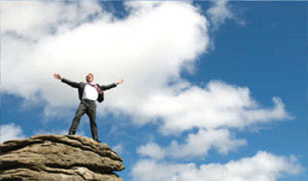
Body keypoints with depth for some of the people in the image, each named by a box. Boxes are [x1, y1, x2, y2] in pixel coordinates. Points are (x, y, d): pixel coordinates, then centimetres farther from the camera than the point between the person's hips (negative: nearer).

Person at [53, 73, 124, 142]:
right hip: (83, 102, -1)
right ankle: (71, 133, -26)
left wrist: (116, 83, 27)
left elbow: (106, 87, 29)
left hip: (92, 104, 1)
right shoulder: (82, 84, 25)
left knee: (93, 120, -7)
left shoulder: (97, 87, 29)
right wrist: (61, 78, 16)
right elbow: (71, 83, 21)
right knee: (77, 116, -21)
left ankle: (95, 139, -13)